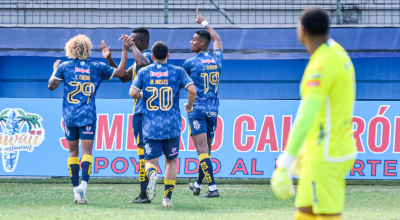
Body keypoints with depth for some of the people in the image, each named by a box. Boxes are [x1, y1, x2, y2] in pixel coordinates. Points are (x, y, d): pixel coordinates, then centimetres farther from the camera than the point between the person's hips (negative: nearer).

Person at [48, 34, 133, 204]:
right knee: (86, 152, -3)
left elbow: (51, 85, 2)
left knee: (73, 152, 10)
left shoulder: (65, 67, 0)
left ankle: (76, 190, 4)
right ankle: (83, 183, -26)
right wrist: (125, 51, 13)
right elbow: (120, 73, 7)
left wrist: (55, 70, 20)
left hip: (69, 116, 1)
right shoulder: (96, 68, 1)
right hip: (88, 116, -1)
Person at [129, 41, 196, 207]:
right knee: (171, 161, 16)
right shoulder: (178, 72, 2)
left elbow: (133, 92, -6)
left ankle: (152, 173, -31)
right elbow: (192, 90, -9)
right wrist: (189, 105, 9)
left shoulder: (144, 72, 4)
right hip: (172, 125, 0)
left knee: (151, 161, 5)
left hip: (151, 126, 0)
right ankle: (167, 197, 9)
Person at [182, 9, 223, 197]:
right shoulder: (217, 58, 6)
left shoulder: (190, 63, -9)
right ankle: (198, 184, 30)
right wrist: (204, 23, 39)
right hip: (213, 110, 6)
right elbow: (217, 39, 26)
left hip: (197, 109, -6)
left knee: (202, 150, -9)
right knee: (206, 149, 16)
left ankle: (212, 187, -18)